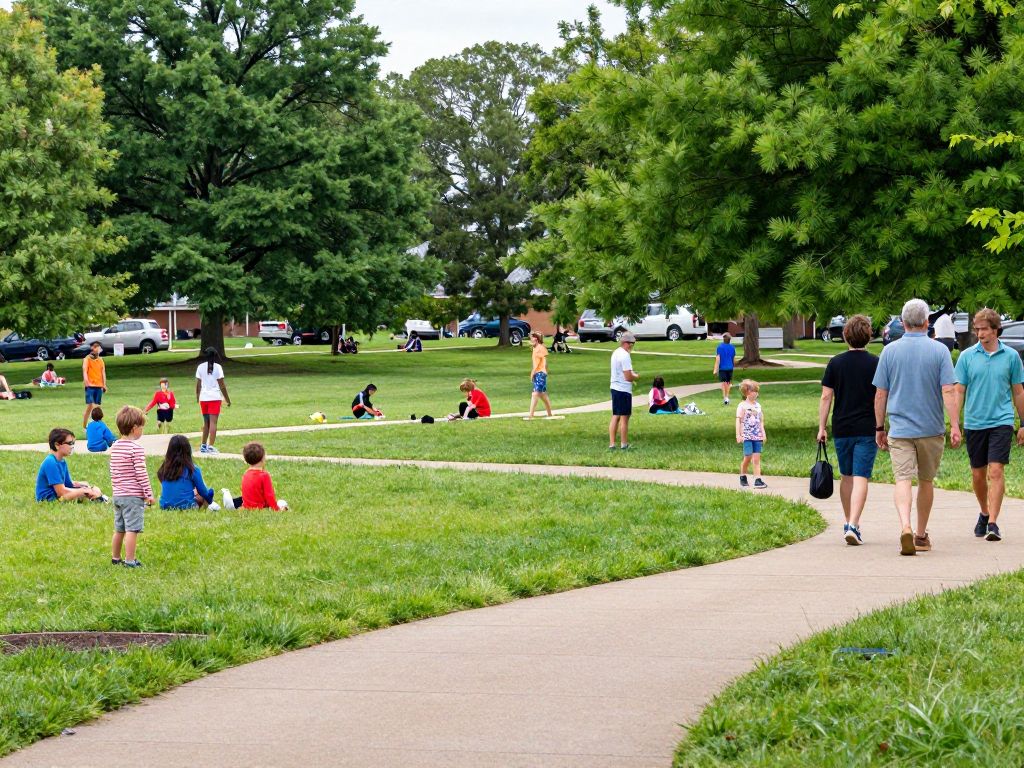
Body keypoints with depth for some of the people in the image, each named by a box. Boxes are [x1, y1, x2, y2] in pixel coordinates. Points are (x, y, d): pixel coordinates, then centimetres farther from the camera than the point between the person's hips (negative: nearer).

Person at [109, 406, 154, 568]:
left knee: (119, 529, 17)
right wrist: (149, 493, -9)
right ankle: (129, 560, -4)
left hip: (118, 494, 8)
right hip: (134, 496, -8)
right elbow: (141, 474, -16)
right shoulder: (136, 448, -15)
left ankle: (115, 558, 25)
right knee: (132, 529, -4)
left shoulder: (115, 447, 9)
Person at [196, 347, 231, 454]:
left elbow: (198, 385, 6)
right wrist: (227, 399, 3)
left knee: (206, 422, 17)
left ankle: (203, 445, 22)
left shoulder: (200, 367, 5)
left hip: (203, 398, 4)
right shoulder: (217, 367, -5)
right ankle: (210, 446, -12)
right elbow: (222, 385, -5)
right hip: (215, 397, -4)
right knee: (213, 422, -5)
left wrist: (197, 397, 19)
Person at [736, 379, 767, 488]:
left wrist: (763, 434, 13)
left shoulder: (758, 406, 12)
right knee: (748, 457, -5)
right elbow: (738, 421, -6)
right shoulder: (742, 406, -3)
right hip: (747, 436, -4)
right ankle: (742, 477, 16)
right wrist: (738, 435, -12)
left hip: (757, 436, 4)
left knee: (757, 458, -2)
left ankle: (758, 480, -8)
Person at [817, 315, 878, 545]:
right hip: (867, 429, -2)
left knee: (846, 477, 17)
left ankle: (848, 522, 28)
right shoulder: (875, 364, -3)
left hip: (841, 429, 2)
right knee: (861, 478, -6)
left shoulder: (835, 363, 1)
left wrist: (822, 427, 4)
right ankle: (853, 525, -20)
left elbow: (826, 397, -1)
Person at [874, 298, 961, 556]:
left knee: (903, 480, -7)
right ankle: (921, 535, 23)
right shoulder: (939, 351, -3)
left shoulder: (890, 351, 1)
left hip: (899, 428, 0)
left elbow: (880, 394, 3)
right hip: (931, 428, 0)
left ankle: (905, 527, -30)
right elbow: (948, 391, -10)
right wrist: (955, 425, -9)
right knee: (926, 482, 15)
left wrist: (879, 428, 11)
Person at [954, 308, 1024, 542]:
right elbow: (958, 391, 4)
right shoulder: (967, 356, 3)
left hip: (1001, 422, -2)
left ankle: (993, 523, -13)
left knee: (996, 472, -13)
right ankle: (984, 513, 34)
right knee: (978, 475, 11)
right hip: (974, 423, 2)